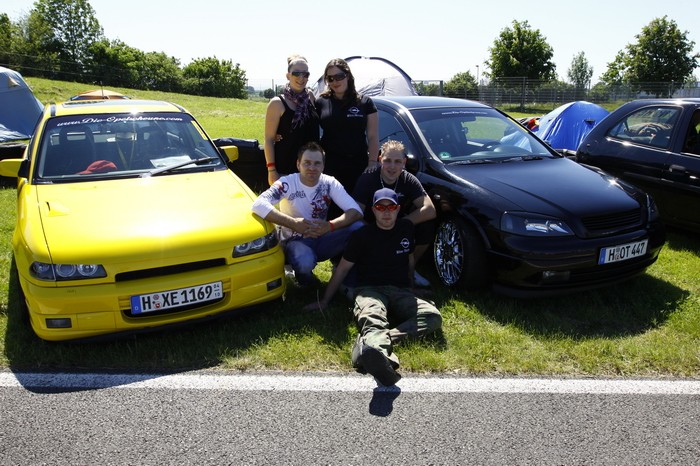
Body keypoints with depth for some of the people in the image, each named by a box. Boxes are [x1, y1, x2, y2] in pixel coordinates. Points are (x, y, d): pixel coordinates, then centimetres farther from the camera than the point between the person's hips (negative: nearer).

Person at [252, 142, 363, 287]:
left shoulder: (330, 183, -4)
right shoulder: (287, 183, -12)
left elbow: (356, 212, -14)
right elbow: (259, 205, -29)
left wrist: (330, 225, -32)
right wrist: (293, 223, -34)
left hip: (321, 239, 3)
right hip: (295, 241, -3)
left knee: (358, 228, -22)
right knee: (304, 263, -39)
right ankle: (304, 277, 1)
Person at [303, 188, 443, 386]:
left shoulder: (406, 228, 13)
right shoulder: (362, 235, 2)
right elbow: (342, 268, 8)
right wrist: (324, 301, 10)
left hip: (401, 292, 4)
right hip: (370, 290, -3)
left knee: (433, 317, -29)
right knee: (372, 318, -41)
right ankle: (381, 353, -77)